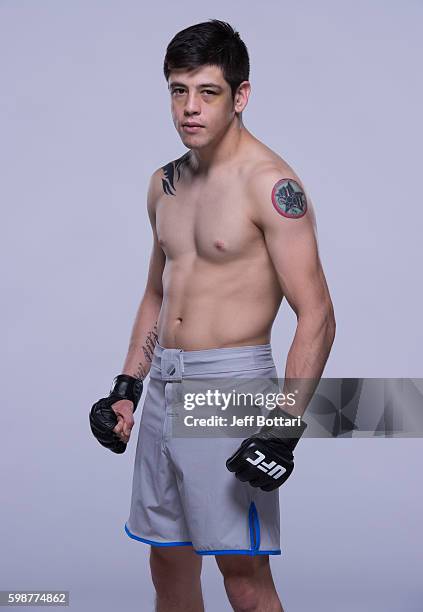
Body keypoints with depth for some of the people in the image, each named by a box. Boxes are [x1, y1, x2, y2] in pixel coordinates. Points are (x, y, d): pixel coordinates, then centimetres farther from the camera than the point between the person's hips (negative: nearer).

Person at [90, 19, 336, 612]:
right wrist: (126, 387, 17)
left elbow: (316, 316, -16)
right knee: (168, 563, 15)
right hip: (164, 385, 8)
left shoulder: (270, 184, -13)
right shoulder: (166, 184, 11)